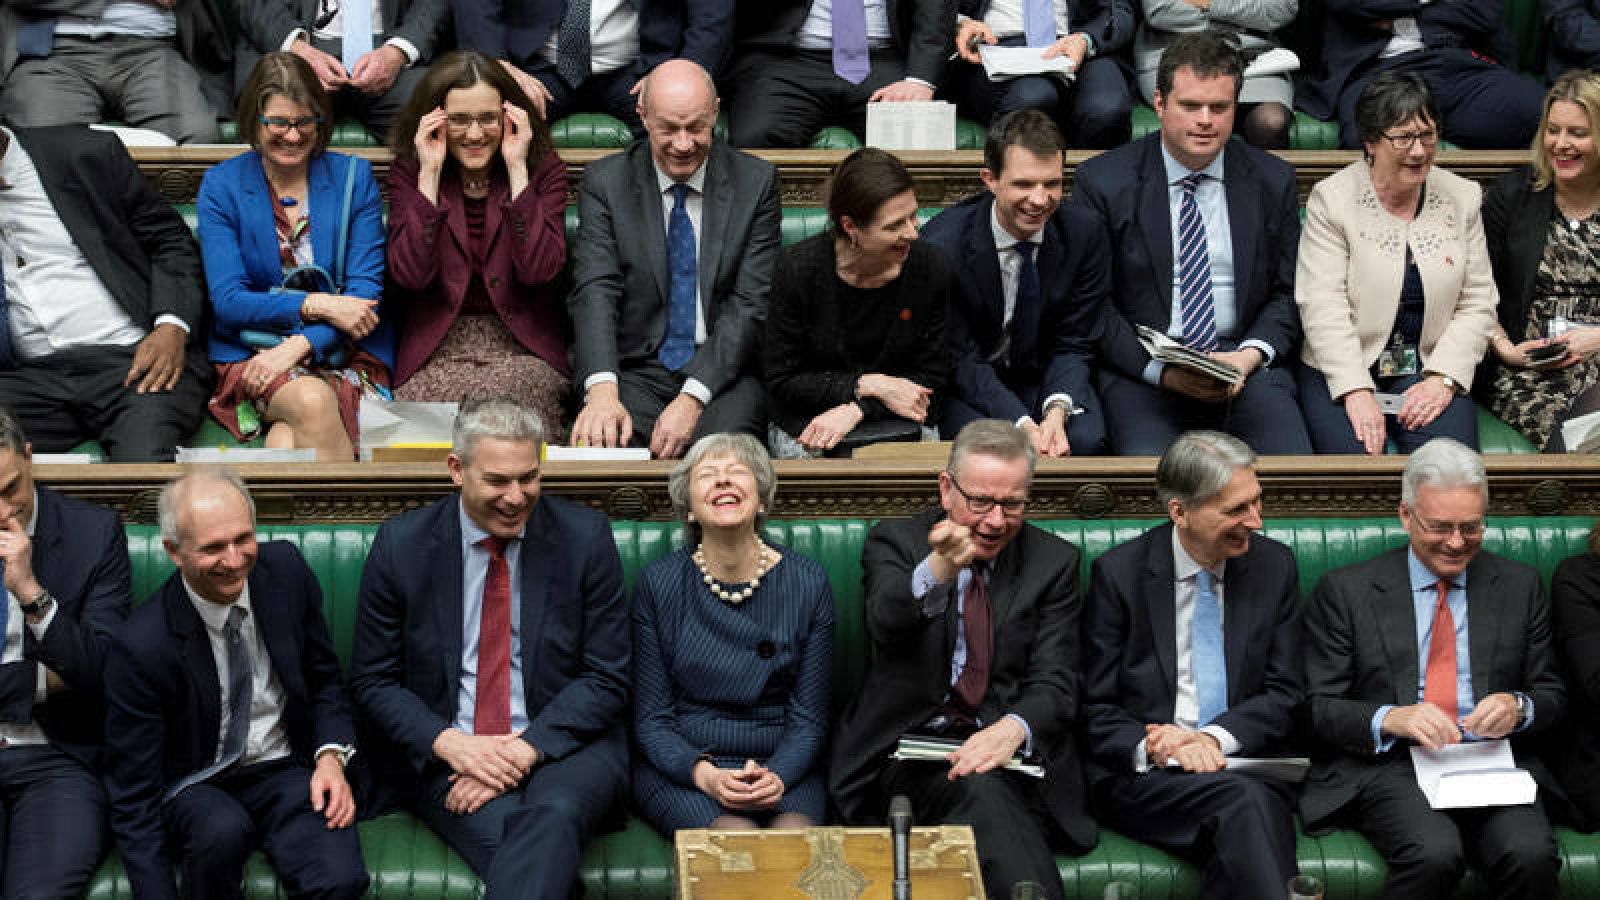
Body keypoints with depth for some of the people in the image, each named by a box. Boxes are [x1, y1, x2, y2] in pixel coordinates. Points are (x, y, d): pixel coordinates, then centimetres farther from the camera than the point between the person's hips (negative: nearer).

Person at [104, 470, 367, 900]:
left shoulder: (286, 570, -7)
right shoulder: (141, 647, -19)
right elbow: (134, 798, -15)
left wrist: (331, 754, -10)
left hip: (288, 772, 2)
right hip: (194, 787, -2)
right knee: (221, 829, -37)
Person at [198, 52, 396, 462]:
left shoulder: (353, 178, 6)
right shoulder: (221, 185, 4)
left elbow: (366, 291, 0)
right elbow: (227, 301, -3)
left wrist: (299, 345, -15)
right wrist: (315, 306, -16)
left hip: (345, 354, 0)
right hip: (251, 352, 0)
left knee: (289, 438, -34)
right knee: (313, 401, -35)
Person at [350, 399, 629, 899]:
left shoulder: (585, 536, 0)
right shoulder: (401, 545, 1)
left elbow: (606, 679, 1)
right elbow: (372, 680, 6)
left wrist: (525, 749, -14)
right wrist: (448, 743, -12)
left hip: (562, 743, 0)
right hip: (445, 752, 0)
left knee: (553, 815, -35)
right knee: (503, 832, -33)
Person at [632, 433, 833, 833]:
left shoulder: (807, 582, 1)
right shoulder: (659, 582, -1)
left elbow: (809, 718, 4)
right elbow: (650, 718, 0)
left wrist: (777, 776, -16)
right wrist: (704, 774, -18)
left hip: (783, 768, 1)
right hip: (681, 767, -1)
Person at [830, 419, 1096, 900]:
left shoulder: (1054, 561, 10)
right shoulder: (894, 541, 6)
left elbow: (1055, 682, 2)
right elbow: (884, 621, -17)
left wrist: (1013, 728, -22)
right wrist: (937, 569, -39)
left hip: (1012, 753, 1)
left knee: (989, 786, -34)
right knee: (980, 792, -34)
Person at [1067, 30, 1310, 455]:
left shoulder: (1273, 180, 10)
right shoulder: (1103, 181, 1)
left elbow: (1287, 292, 13)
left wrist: (1250, 356, -8)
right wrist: (1161, 369, -14)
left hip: (1243, 361, 2)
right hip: (1140, 368, -2)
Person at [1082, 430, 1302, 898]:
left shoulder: (1275, 565, 8)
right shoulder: (1118, 573, 0)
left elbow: (1283, 693, 6)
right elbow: (1096, 710, 0)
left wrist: (1215, 738, -12)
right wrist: (1150, 748, -21)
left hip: (1243, 763, 2)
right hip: (1142, 773, -2)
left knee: (1262, 803, -34)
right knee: (1244, 801, -34)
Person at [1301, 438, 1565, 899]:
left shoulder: (1519, 586, 14)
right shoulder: (1345, 591, 5)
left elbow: (1552, 696, 16)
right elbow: (1316, 706, 2)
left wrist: (1518, 707, -8)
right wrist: (1389, 719, -17)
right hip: (1387, 765, -2)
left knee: (1532, 856, -30)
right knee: (1434, 854, -33)